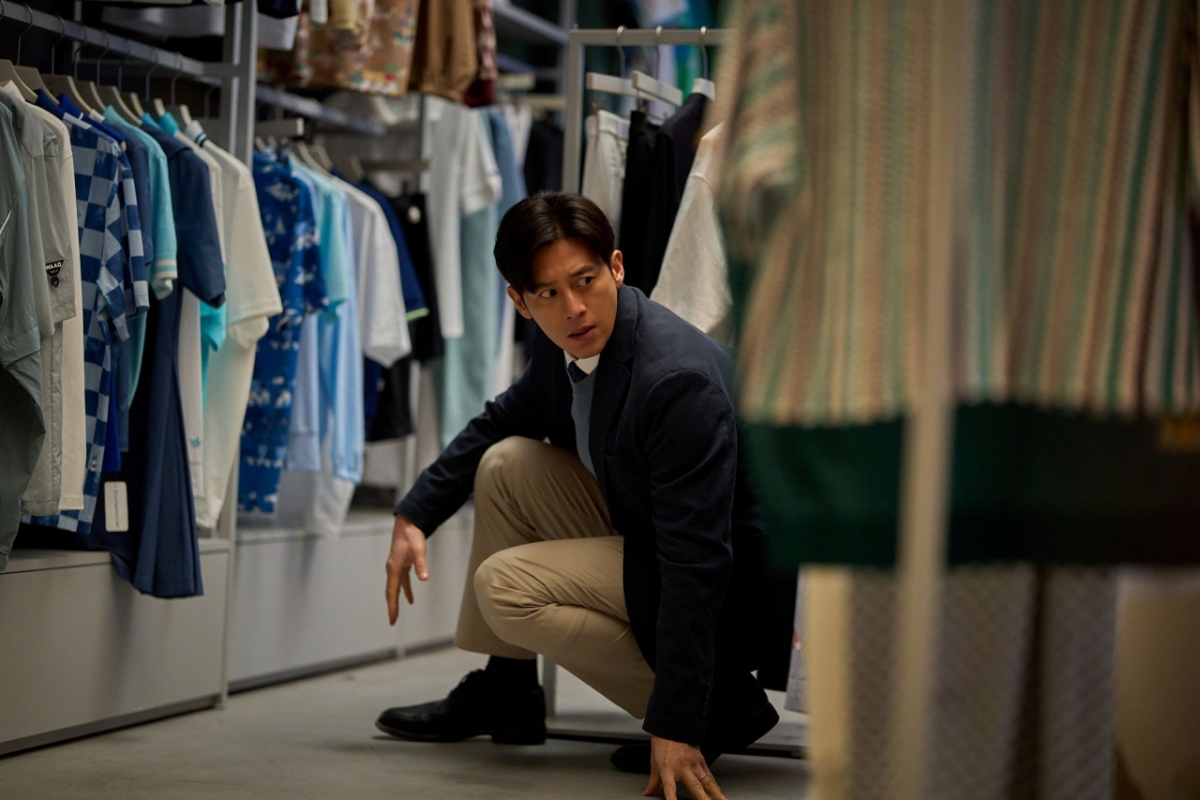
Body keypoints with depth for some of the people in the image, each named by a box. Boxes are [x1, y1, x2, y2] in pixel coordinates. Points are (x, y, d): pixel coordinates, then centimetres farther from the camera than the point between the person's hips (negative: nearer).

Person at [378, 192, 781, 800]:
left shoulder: (680, 380, -30)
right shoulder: (563, 347, -4)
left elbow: (695, 565, -32)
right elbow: (498, 423, 19)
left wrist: (674, 727, -33)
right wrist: (413, 517, 8)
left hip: (728, 593, -9)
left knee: (505, 586, -17)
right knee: (506, 463, 3)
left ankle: (719, 704, -8)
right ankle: (504, 695, 14)